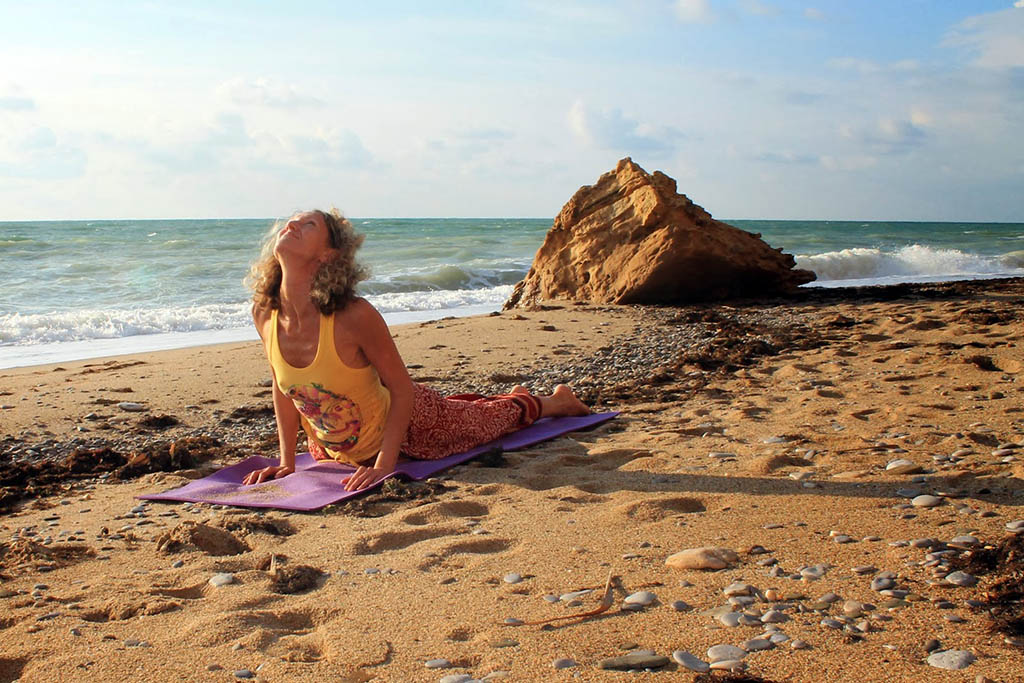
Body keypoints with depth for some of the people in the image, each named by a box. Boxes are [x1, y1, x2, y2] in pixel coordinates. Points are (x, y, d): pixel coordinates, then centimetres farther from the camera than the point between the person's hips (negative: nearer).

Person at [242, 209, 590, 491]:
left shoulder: (355, 315, -36)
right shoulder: (264, 313, -21)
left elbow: (402, 389, -25)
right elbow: (282, 387, -4)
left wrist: (384, 465, -28)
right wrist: (286, 462, -4)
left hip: (408, 423, -6)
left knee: (486, 419, 22)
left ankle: (555, 400, 53)